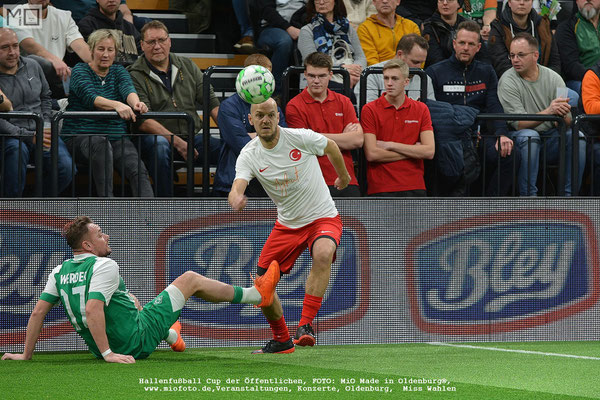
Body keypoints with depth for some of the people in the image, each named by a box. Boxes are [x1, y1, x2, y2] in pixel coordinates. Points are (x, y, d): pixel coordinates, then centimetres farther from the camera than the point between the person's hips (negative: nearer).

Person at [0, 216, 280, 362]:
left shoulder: (60, 272, 0)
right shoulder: (104, 266, -21)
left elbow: (38, 312, -2)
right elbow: (93, 310, -33)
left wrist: (26, 355, 5)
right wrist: (107, 353, -32)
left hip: (101, 347, 7)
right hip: (138, 341, -7)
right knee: (189, 279, 8)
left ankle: (172, 336, 62)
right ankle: (256, 294, 26)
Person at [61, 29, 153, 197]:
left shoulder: (118, 71, 18)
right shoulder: (80, 71, 3)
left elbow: (128, 89, -5)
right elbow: (90, 97, -17)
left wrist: (135, 102, -31)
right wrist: (117, 105, -37)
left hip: (117, 137, 5)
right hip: (81, 137, -5)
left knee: (138, 170, -25)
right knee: (101, 143, -40)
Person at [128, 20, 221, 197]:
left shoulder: (187, 66, 15)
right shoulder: (136, 75, -1)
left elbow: (212, 102, 12)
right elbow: (143, 121, -11)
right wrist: (177, 142, -21)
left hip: (192, 137, 4)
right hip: (157, 136, -4)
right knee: (159, 145, -39)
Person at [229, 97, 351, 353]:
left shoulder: (300, 138, -15)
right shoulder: (249, 156, -11)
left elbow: (330, 147, 7)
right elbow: (237, 187, -28)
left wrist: (343, 176, 22)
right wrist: (236, 199, -53)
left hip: (323, 217, -3)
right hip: (287, 224, 4)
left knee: (323, 254, -36)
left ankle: (305, 326, -31)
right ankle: (281, 339, 21)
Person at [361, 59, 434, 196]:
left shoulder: (421, 109, 8)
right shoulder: (370, 110, 0)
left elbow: (429, 151, -1)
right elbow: (371, 154, -10)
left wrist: (390, 145, -7)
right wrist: (413, 151, -5)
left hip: (414, 188, 2)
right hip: (380, 189, -2)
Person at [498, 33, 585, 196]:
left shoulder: (554, 78, 2)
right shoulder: (507, 81, -8)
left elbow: (568, 122, -1)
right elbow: (519, 124, -18)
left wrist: (562, 115, -27)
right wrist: (548, 112, -33)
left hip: (551, 137, 3)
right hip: (521, 140, -3)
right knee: (529, 136, -35)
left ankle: (569, 196, -19)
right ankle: (528, 196, -33)